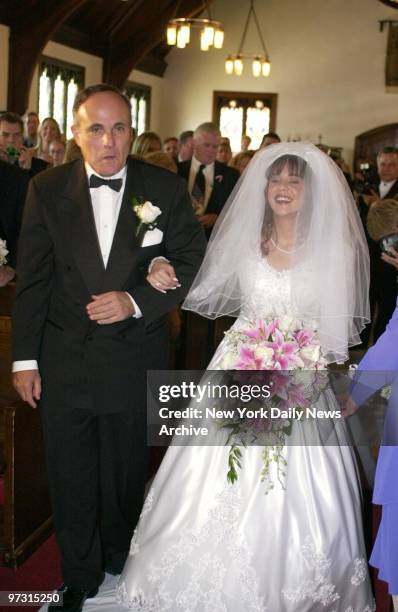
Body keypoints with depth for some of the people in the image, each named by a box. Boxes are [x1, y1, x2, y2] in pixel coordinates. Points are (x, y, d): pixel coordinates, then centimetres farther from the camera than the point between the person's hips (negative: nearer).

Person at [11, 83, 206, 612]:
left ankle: (119, 560, 44)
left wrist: (137, 302, -17)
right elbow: (32, 279, -2)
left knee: (127, 473, 18)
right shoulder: (46, 190, -3)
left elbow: (191, 260, -2)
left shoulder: (166, 189, -5)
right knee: (71, 479, 13)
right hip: (64, 360, 0)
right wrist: (25, 358, -2)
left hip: (136, 360, 0)